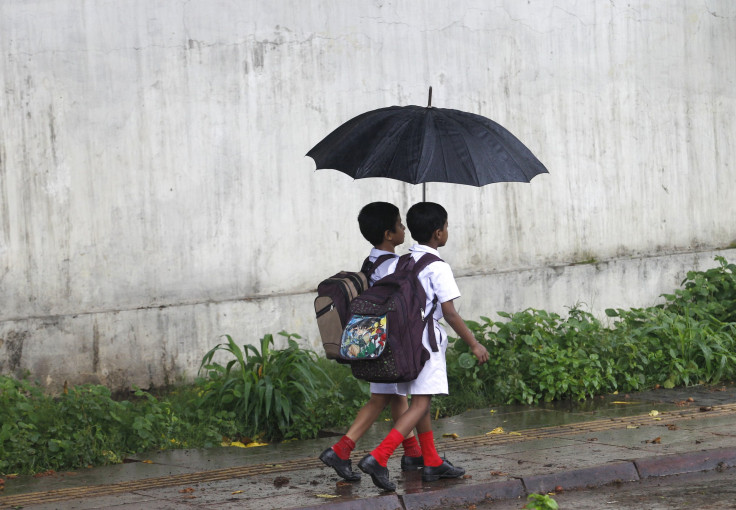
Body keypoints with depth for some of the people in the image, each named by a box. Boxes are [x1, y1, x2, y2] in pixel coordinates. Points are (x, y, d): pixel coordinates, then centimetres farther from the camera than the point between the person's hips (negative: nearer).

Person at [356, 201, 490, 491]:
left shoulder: (397, 264, 9)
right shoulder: (438, 268, -11)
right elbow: (450, 314, -12)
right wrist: (474, 344, -4)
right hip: (425, 340, -8)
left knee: (420, 401, 16)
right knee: (420, 404, -9)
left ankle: (432, 463, 23)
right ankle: (378, 458, -23)